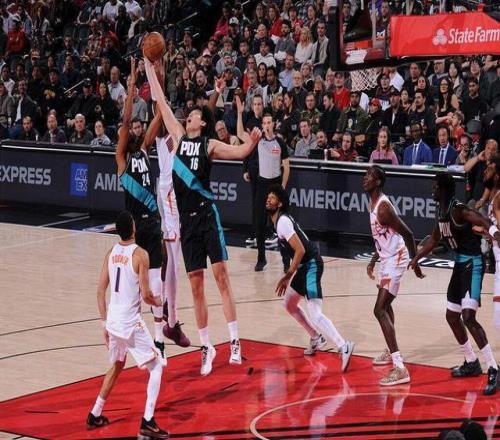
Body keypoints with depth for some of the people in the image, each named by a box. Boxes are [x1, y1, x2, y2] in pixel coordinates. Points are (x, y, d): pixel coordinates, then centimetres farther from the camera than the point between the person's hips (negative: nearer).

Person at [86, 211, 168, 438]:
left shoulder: (111, 253, 6)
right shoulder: (139, 254, -12)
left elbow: (100, 292, 9)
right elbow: (145, 294, -13)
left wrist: (105, 323, 17)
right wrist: (157, 302, 9)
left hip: (113, 321, 7)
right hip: (131, 322, -7)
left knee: (116, 366, 28)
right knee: (156, 366, 4)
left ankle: (95, 415, 33)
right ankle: (148, 422, -8)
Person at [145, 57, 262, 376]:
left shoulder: (210, 145, 1)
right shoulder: (179, 136, 11)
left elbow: (240, 152, -13)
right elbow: (160, 101, 14)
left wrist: (253, 142, -34)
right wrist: (149, 67, 13)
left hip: (207, 214, -4)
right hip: (186, 218, 4)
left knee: (221, 275, -9)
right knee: (196, 286, 6)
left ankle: (235, 341, -8)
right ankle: (207, 347, 13)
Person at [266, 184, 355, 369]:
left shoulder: (282, 222, -16)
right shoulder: (281, 219, 14)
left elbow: (300, 250, -24)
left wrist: (288, 276, -21)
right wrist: (290, 275, 26)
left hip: (311, 265, -11)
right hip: (304, 265, 11)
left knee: (315, 314, -19)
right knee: (289, 304, 23)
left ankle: (343, 347, -27)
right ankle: (316, 338, 33)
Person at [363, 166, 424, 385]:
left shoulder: (383, 207, -23)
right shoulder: (373, 203, 9)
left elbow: (408, 234, -22)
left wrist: (415, 264, -17)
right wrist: (373, 261, 21)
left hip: (395, 260, -11)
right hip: (386, 258, 11)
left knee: (380, 310, -17)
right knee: (385, 305, 27)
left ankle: (400, 369, -23)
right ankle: (391, 352, 49)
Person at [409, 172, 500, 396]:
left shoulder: (458, 210, -21)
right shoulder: (441, 211, 8)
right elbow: (434, 239, 25)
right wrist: (416, 258, 27)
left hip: (472, 264, -10)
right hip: (460, 263, 10)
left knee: (468, 317, -19)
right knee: (452, 316, 16)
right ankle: (472, 363, 30)